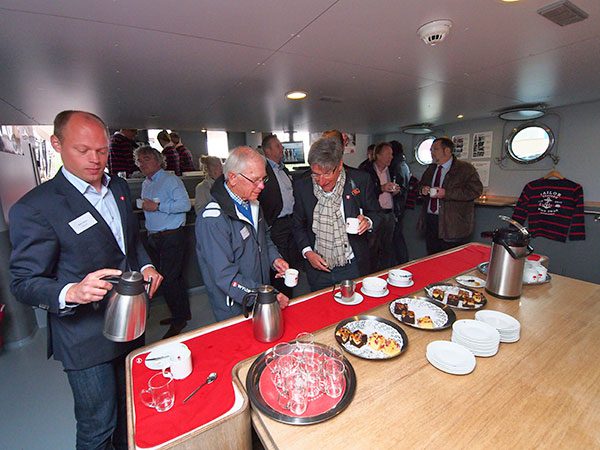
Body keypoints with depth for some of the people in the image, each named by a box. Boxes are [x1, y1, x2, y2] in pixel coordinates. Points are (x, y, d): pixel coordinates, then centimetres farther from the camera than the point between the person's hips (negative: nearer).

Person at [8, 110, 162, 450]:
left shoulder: (120, 187, 2)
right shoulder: (34, 208, -18)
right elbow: (24, 282, -13)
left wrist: (146, 265, -4)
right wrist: (71, 292, -33)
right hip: (86, 339, -6)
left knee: (131, 405, 28)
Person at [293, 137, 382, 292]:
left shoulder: (360, 180, -12)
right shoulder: (302, 185, -9)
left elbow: (376, 213, 1)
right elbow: (298, 225, 2)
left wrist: (368, 222, -21)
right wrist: (307, 252, -11)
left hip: (353, 267, -1)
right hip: (319, 267, 1)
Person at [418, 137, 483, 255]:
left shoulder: (465, 168, -7)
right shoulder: (431, 168, 14)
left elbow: (476, 190, -17)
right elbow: (421, 184, 27)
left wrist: (447, 193, -22)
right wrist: (423, 189, 2)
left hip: (453, 225, -6)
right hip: (430, 221, 6)